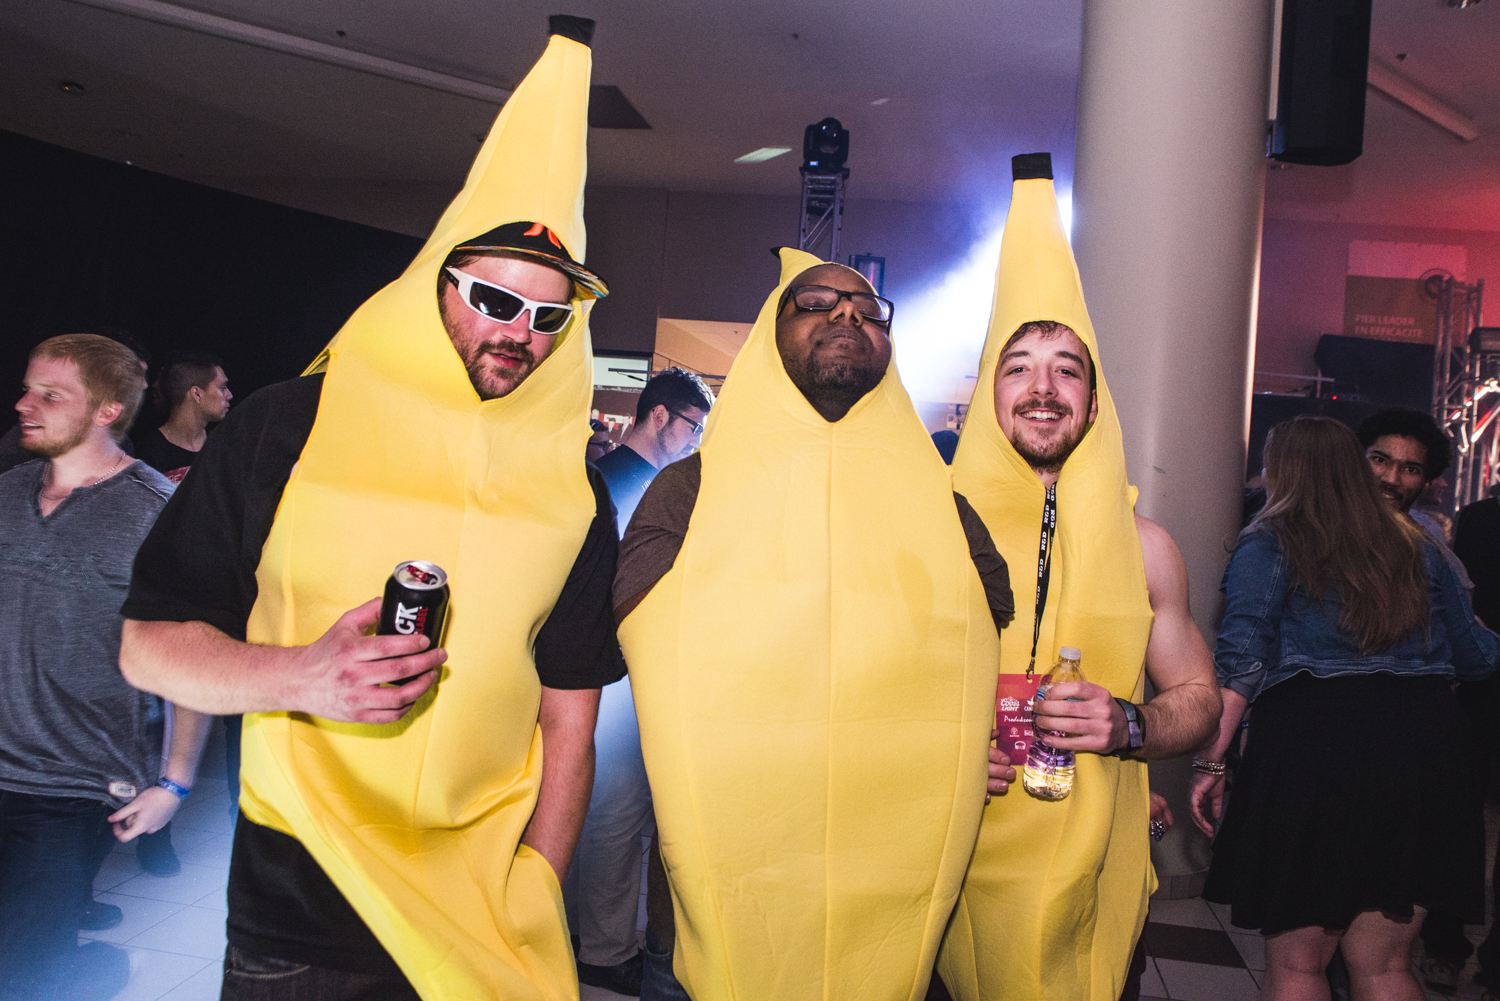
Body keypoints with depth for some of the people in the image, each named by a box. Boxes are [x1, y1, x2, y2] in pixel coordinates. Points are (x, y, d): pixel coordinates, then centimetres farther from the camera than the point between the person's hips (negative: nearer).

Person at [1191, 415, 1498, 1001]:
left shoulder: (1268, 544, 0)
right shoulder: (1416, 549, 13)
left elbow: (1242, 661, -12)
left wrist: (1211, 761, -11)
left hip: (1309, 750, -4)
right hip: (1421, 749, 5)